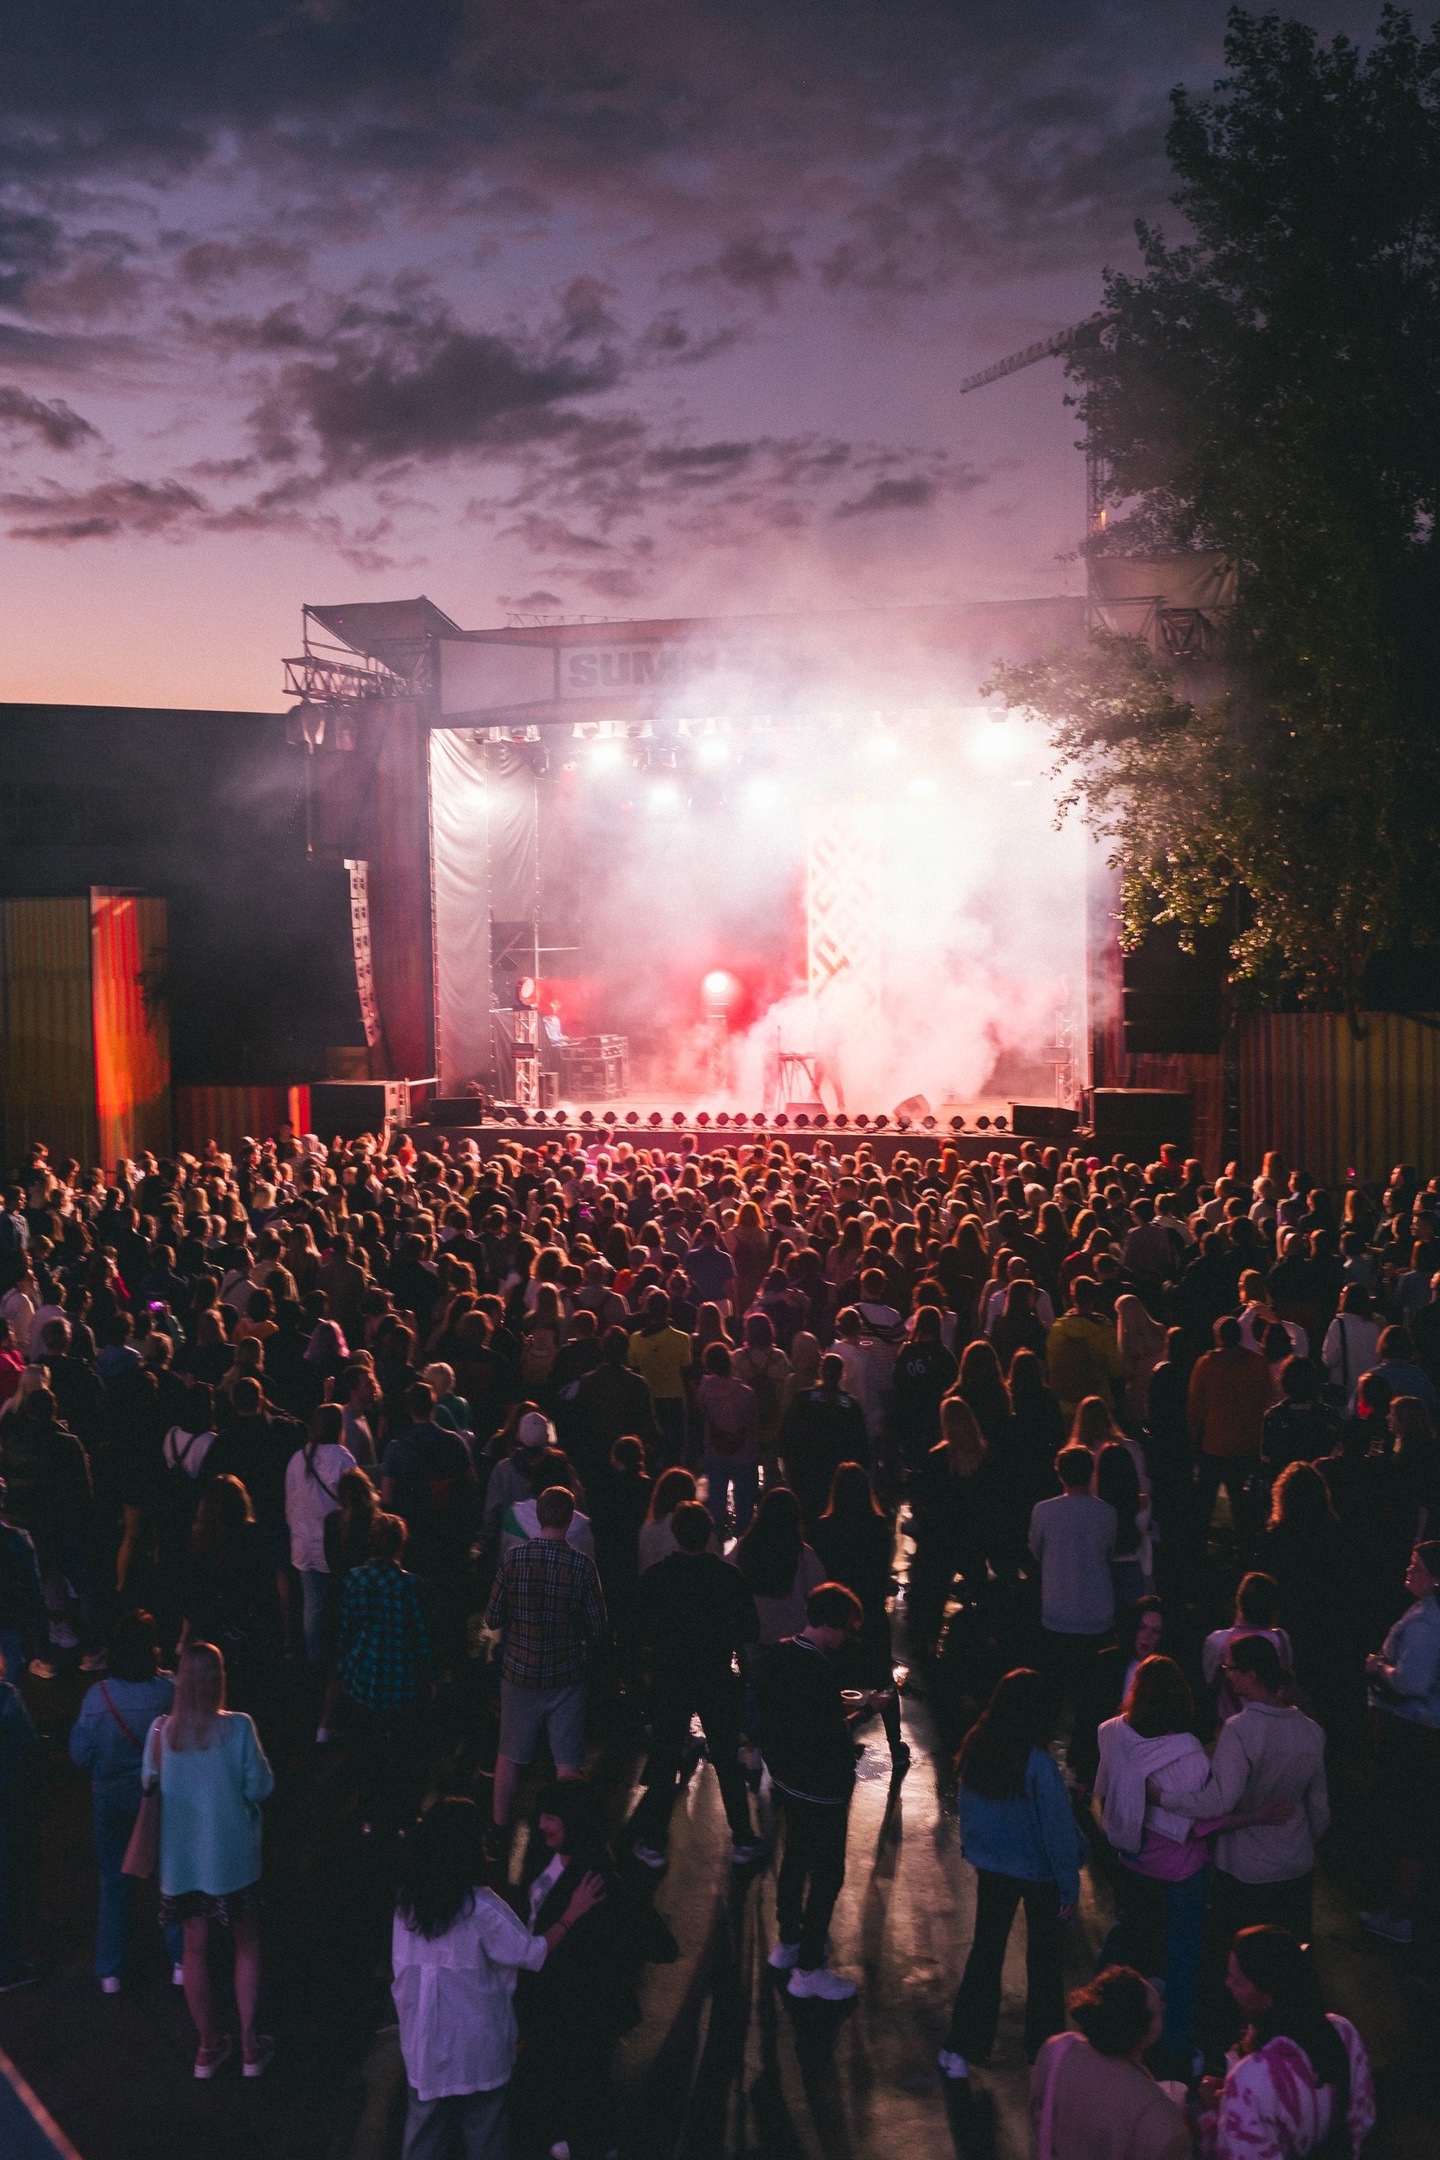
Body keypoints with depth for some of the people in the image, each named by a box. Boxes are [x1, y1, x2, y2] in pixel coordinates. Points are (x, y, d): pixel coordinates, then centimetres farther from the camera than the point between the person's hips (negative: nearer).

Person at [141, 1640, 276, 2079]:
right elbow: (260, 1787, -13)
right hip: (232, 1856, -2)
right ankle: (251, 2046, 19)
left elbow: (150, 1784, 4)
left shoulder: (161, 1731, -11)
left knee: (195, 1947, 16)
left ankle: (208, 2047, 26)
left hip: (181, 1857, 3)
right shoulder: (238, 1728, -19)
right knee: (247, 1944, 14)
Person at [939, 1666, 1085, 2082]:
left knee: (985, 1952, 17)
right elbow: (1057, 1829, -20)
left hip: (991, 1866, 4)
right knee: (1045, 1958, 18)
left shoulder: (975, 1748, -13)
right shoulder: (1038, 1764, -28)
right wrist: (1070, 1886, -8)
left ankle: (961, 2049, 21)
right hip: (1038, 1872, -4)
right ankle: (1044, 2046, 32)